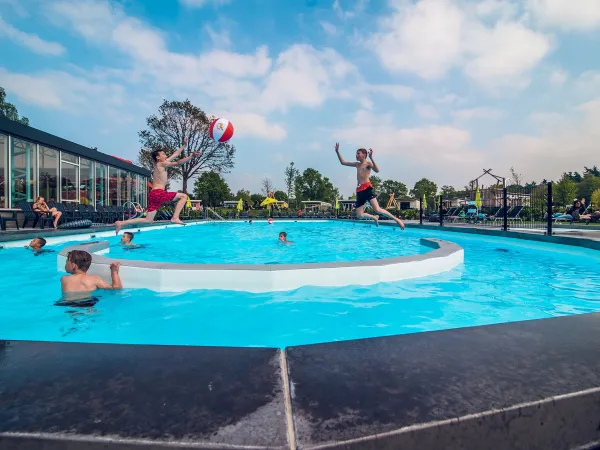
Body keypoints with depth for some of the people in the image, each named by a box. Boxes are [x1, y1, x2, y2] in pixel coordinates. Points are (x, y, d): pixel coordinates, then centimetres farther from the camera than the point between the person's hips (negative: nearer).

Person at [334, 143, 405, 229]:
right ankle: (375, 218, 26)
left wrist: (371, 158, -22)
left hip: (367, 188, -7)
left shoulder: (368, 163, 3)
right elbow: (343, 162, 26)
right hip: (359, 191, 7)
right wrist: (337, 152, 19)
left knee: (377, 210, -21)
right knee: (359, 215, 2)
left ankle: (396, 219, -7)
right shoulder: (357, 164, 22)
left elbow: (377, 170, -18)